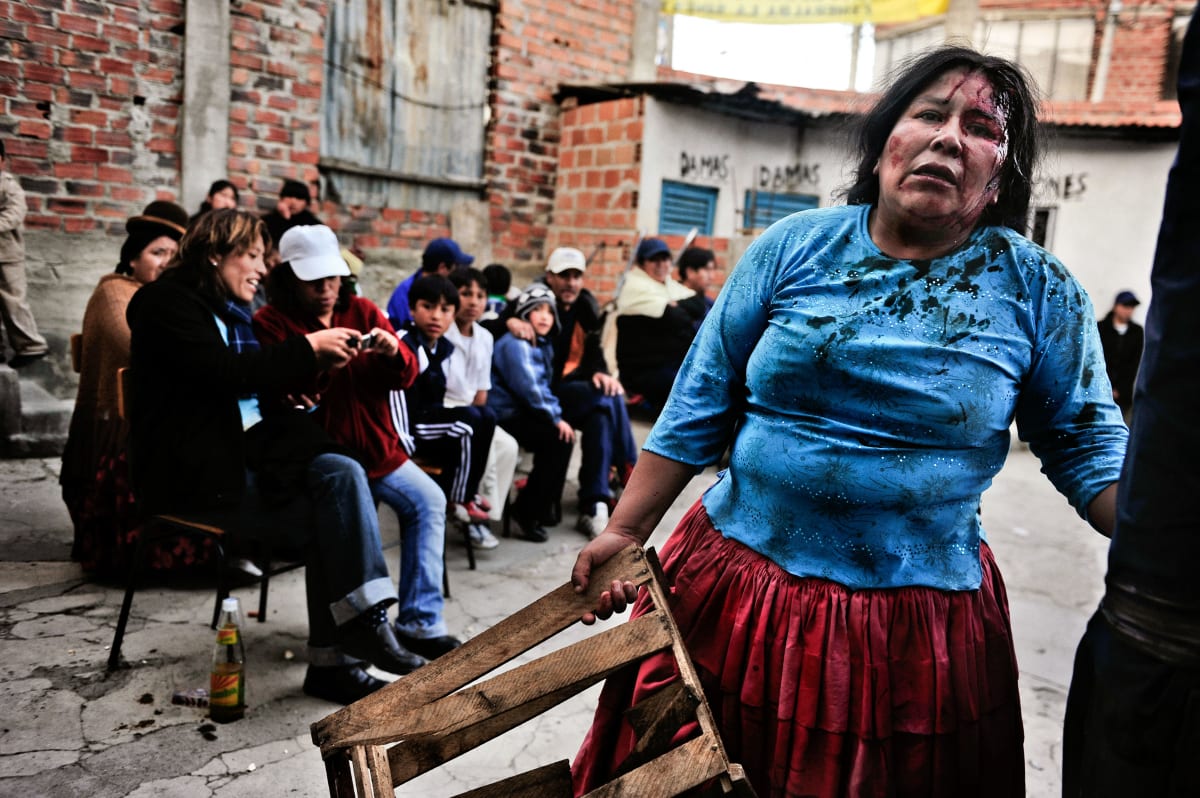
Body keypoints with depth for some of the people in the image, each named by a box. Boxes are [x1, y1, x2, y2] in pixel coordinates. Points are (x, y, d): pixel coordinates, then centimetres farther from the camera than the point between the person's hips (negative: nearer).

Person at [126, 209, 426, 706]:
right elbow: (225, 372, -20)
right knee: (326, 521, -22)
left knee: (343, 474, -20)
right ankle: (332, 660, -14)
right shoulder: (167, 302, -5)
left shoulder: (230, 311, 20)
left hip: (246, 453, 7)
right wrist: (307, 348, -14)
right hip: (195, 472, -7)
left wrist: (317, 362, 2)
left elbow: (259, 381, 18)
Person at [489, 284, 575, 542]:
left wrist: (556, 414, 2)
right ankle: (527, 516, -13)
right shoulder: (514, 344, -13)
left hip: (524, 411, 9)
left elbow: (543, 387, 18)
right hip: (505, 415, -9)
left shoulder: (543, 345, 16)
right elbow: (528, 388, -19)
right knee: (558, 440, -21)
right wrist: (556, 418, -15)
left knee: (566, 432, -5)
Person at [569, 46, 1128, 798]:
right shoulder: (795, 246, -4)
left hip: (917, 624, 0)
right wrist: (624, 532, -3)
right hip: (737, 589, 1)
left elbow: (1087, 447, 4)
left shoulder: (1038, 290, -3)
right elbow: (699, 405, -2)